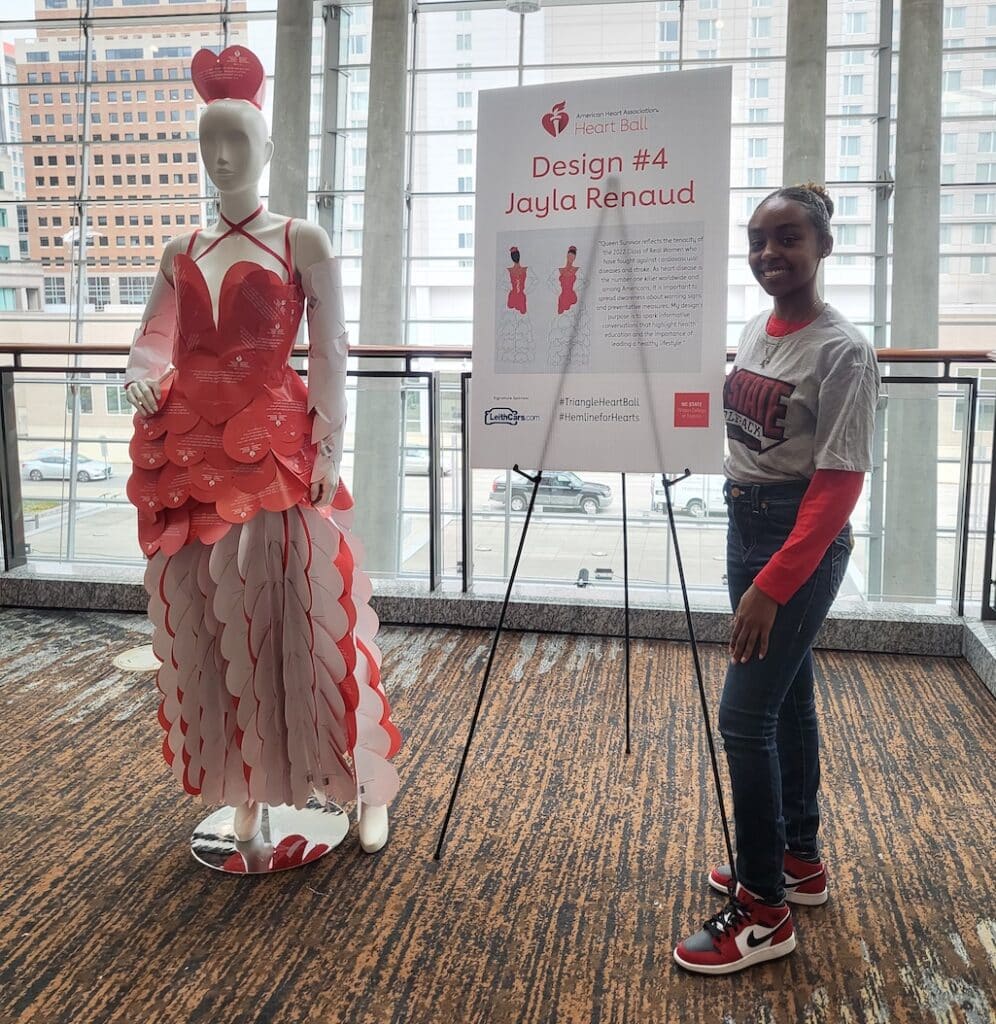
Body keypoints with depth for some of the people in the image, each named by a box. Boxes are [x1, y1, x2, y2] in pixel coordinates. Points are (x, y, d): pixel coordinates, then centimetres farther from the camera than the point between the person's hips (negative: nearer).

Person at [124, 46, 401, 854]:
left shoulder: (303, 242, 3)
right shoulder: (182, 254, 16)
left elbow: (330, 356, -2)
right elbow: (153, 342, 9)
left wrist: (328, 452, -11)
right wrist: (143, 379, -14)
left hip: (277, 452, -5)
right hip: (189, 459, 5)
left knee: (296, 620, -3)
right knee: (204, 625, 7)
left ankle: (362, 789, 14)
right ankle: (237, 793, 22)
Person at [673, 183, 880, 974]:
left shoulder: (842, 351, -18)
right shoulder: (756, 331, 7)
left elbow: (839, 484, -21)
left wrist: (773, 584, -25)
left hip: (804, 539, -8)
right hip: (745, 524, 8)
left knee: (744, 714, -7)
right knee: (785, 697, 17)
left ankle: (765, 910, 8)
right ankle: (799, 860, 33)